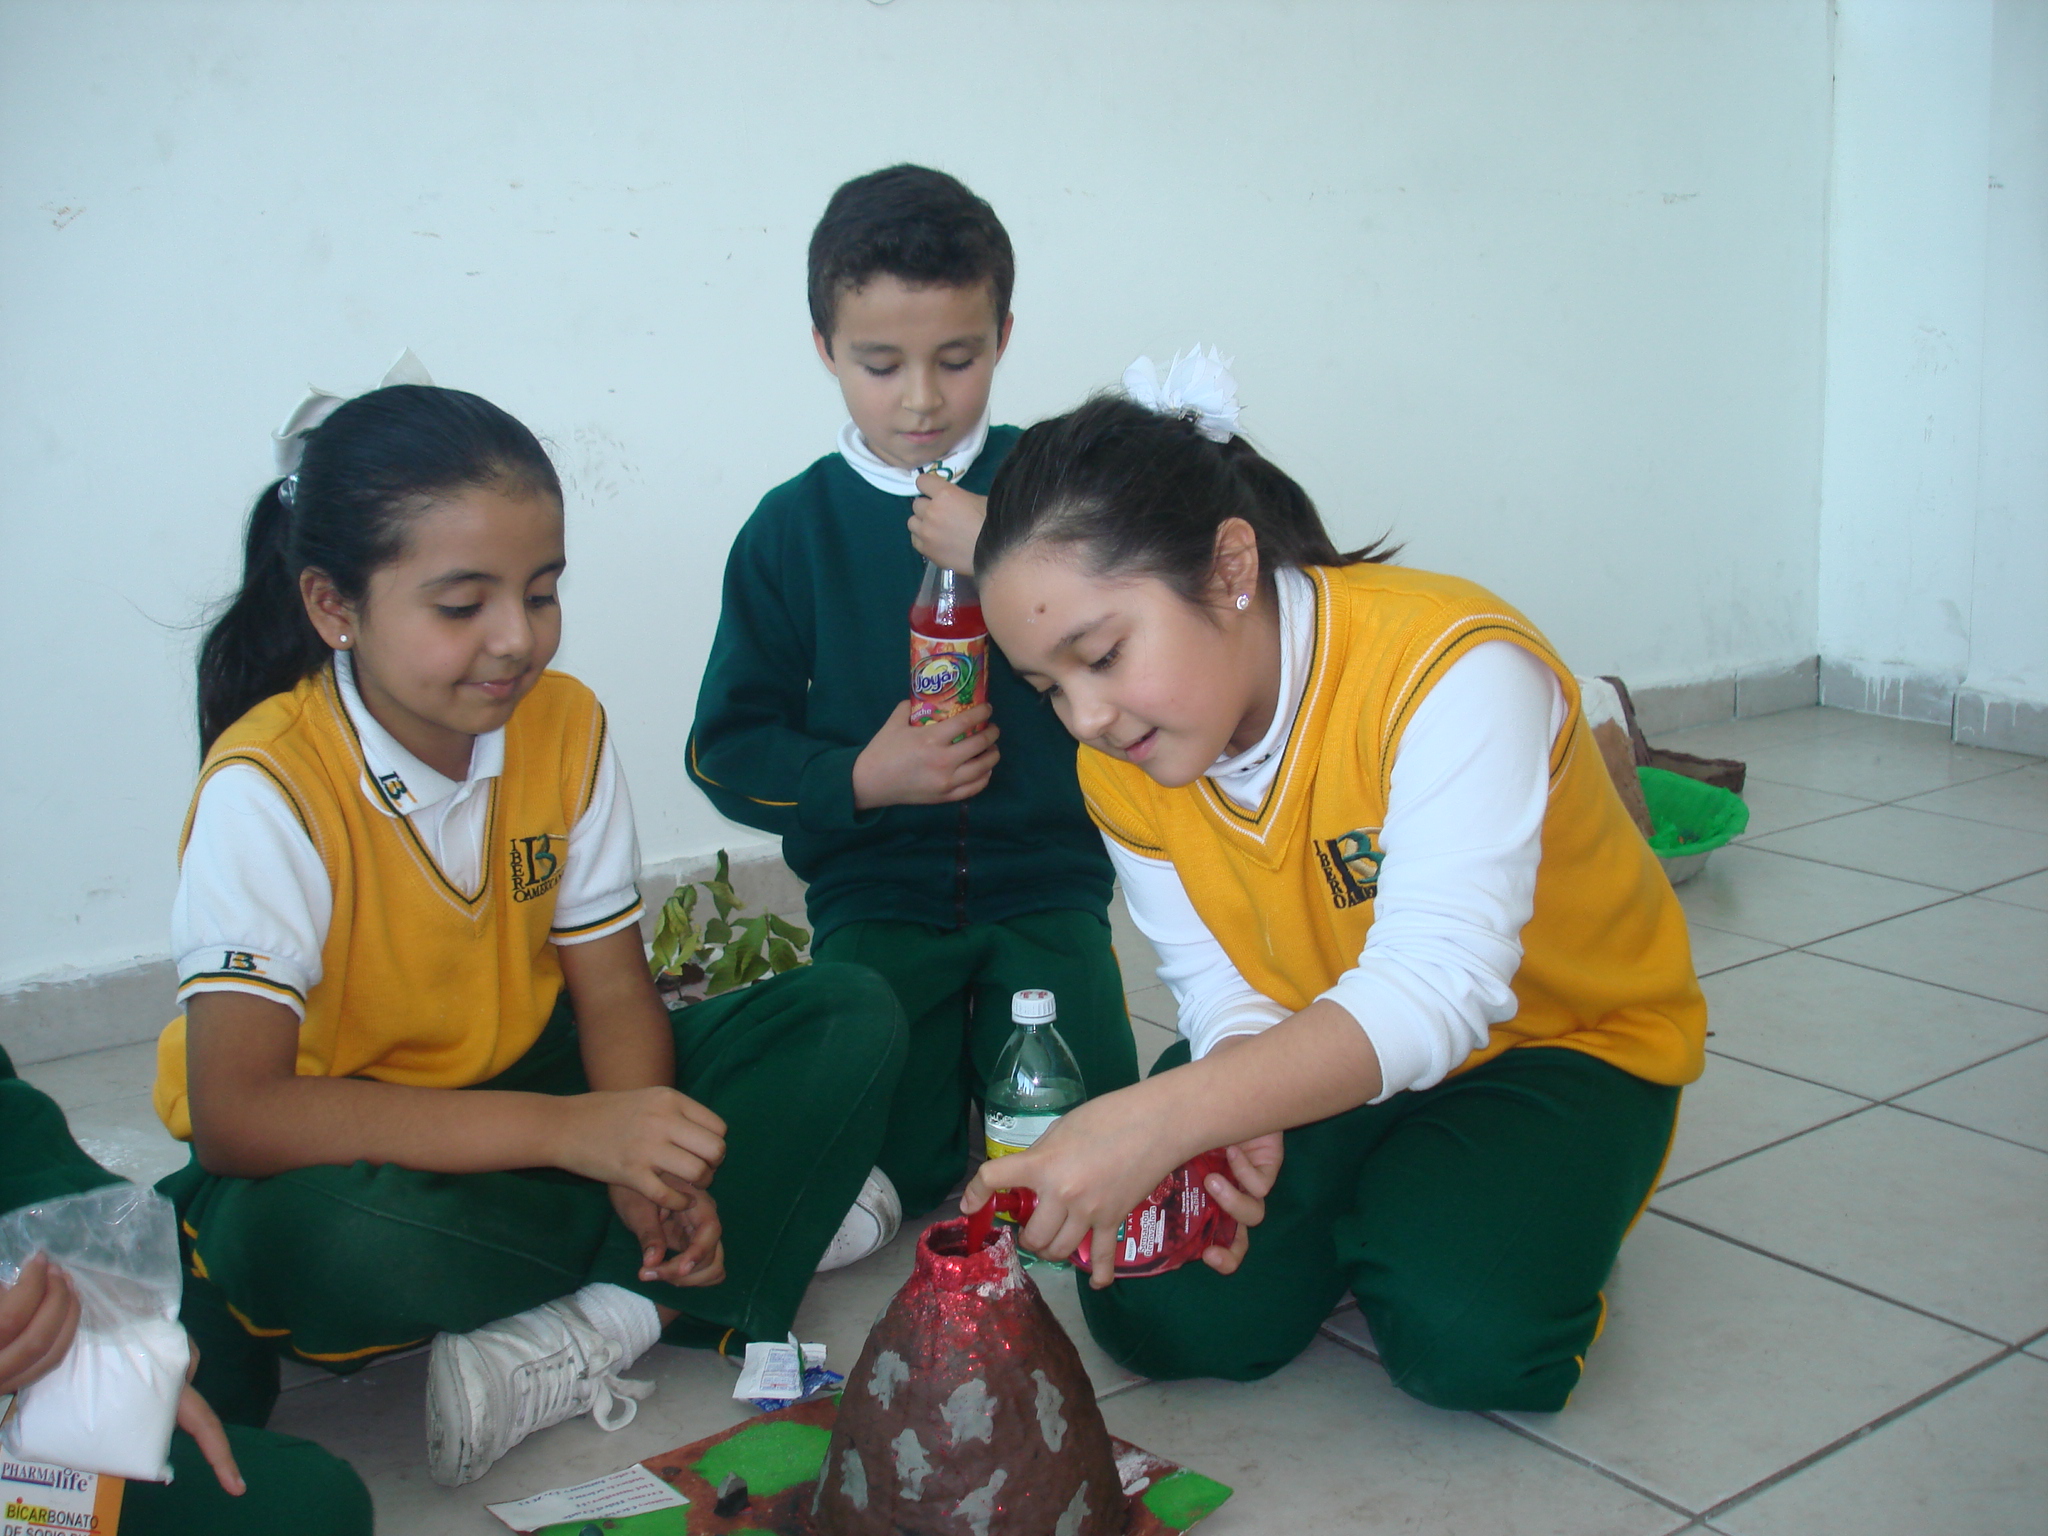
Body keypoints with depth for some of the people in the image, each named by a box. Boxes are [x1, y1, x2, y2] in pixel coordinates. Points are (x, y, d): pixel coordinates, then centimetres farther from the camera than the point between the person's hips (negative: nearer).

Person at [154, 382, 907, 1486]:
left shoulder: (563, 724, -7)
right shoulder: (269, 787, -24)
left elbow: (615, 995, -4)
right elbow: (233, 1115, -32)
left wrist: (644, 1166, -25)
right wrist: (570, 1130, -38)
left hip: (523, 1087, 5)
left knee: (850, 1017, -11)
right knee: (327, 1236, -41)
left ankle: (585, 1336, -24)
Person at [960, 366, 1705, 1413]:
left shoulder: (1453, 668, -33)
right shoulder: (1117, 759, -10)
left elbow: (1436, 994, -42)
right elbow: (1216, 981, -8)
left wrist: (1160, 1117, -55)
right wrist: (1236, 1118, -33)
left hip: (1557, 1037, -4)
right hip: (1313, 1053, 5)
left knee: (1468, 1335, -29)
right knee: (1161, 1312, -14)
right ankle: (1364, 1196, 14)